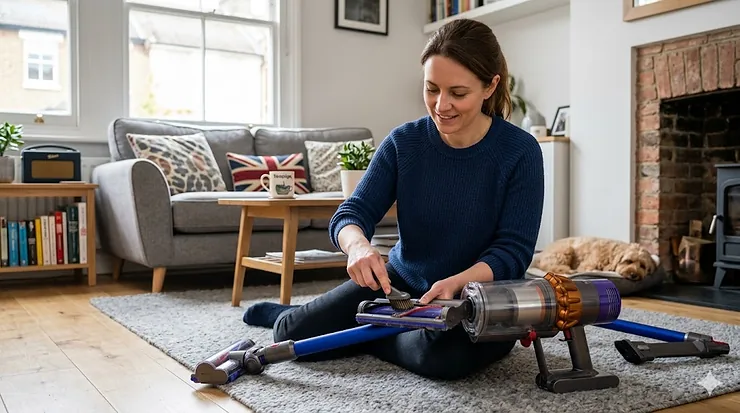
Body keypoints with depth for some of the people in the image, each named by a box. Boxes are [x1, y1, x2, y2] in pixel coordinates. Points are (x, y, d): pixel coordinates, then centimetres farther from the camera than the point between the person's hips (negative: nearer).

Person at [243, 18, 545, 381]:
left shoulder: (520, 151, -15)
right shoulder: (404, 142, -7)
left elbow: (514, 250, -16)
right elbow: (352, 212, -10)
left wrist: (456, 283, -35)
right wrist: (358, 245, -35)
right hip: (400, 283, 3)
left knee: (444, 357, -36)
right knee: (293, 334, -6)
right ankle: (285, 314, 31)